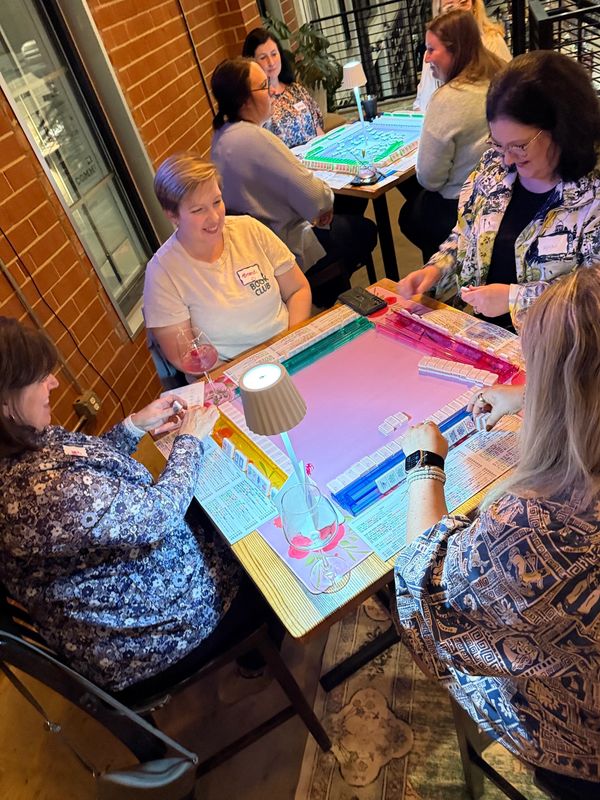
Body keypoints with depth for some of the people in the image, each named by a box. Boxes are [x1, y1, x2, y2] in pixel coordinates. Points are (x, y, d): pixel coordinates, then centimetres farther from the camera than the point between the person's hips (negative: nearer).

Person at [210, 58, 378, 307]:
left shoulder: (223, 136, 3)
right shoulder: (253, 138, -28)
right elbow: (313, 197, -27)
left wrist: (319, 204, 1)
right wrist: (327, 197, -3)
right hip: (291, 251, -9)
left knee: (353, 222, 25)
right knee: (365, 230, 13)